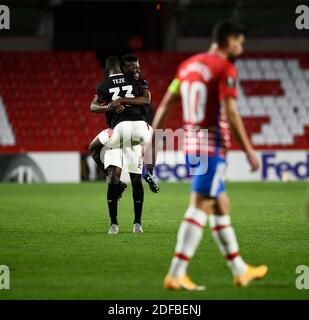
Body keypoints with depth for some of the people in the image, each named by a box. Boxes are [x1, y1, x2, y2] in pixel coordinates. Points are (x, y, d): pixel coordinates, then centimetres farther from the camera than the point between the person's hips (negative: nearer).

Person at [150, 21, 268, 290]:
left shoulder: (188, 65, 13)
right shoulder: (225, 69, -11)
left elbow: (165, 105, 12)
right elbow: (231, 113, -17)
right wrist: (249, 151, -13)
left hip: (192, 146, 9)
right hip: (213, 147, -9)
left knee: (222, 205, 16)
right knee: (200, 209, -9)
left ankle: (240, 270, 25)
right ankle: (176, 275, -14)